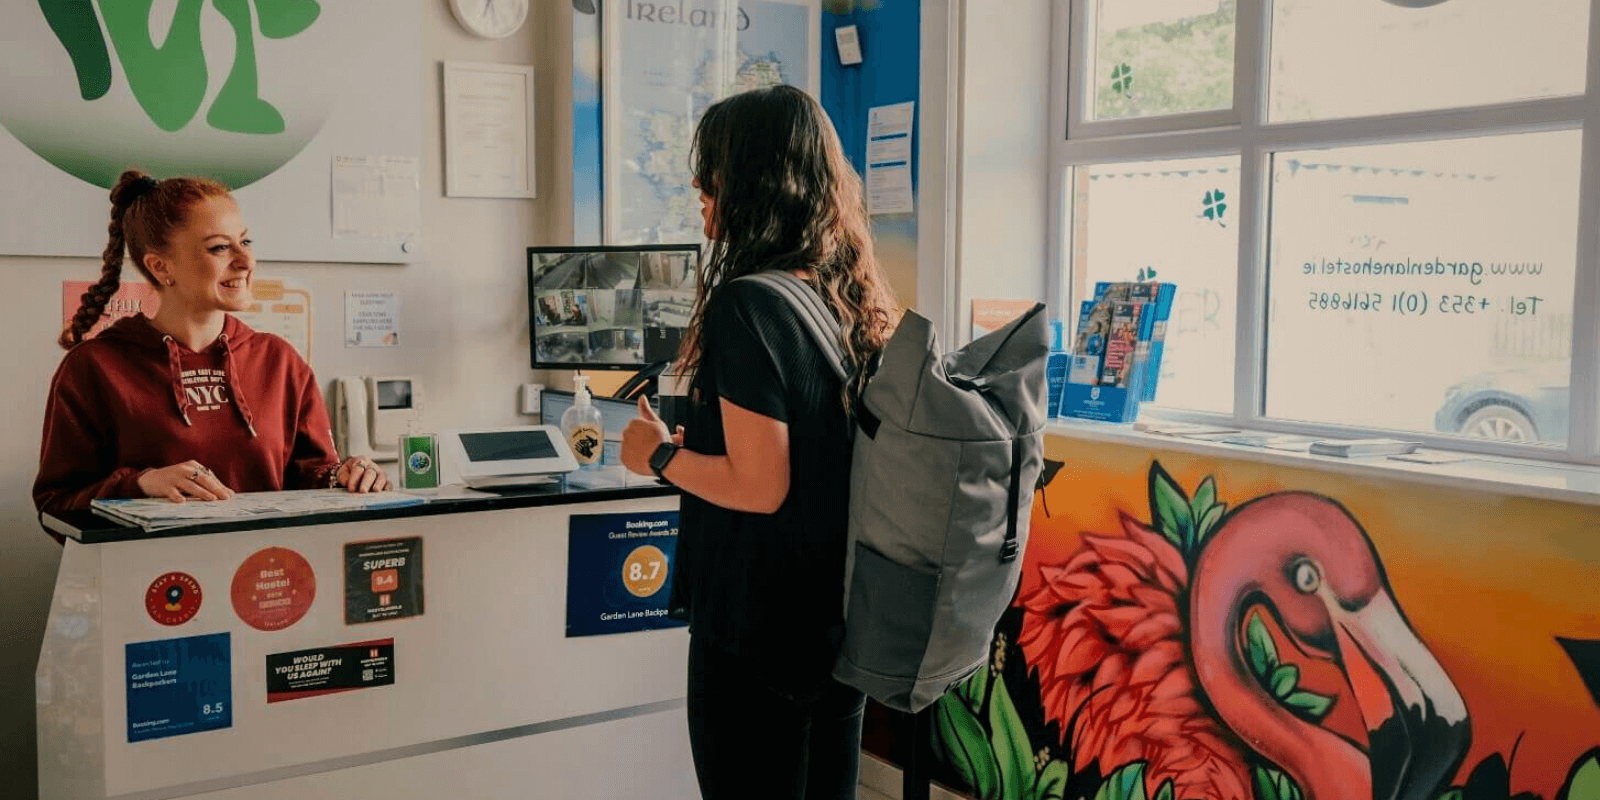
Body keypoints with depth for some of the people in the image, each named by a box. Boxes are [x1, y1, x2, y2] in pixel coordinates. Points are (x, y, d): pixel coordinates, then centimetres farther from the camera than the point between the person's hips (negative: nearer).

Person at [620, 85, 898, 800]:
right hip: (842, 619, 8)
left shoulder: (746, 304, -20)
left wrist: (661, 456, -8)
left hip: (756, 632, -7)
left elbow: (760, 488, -23)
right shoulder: (856, 299, 3)